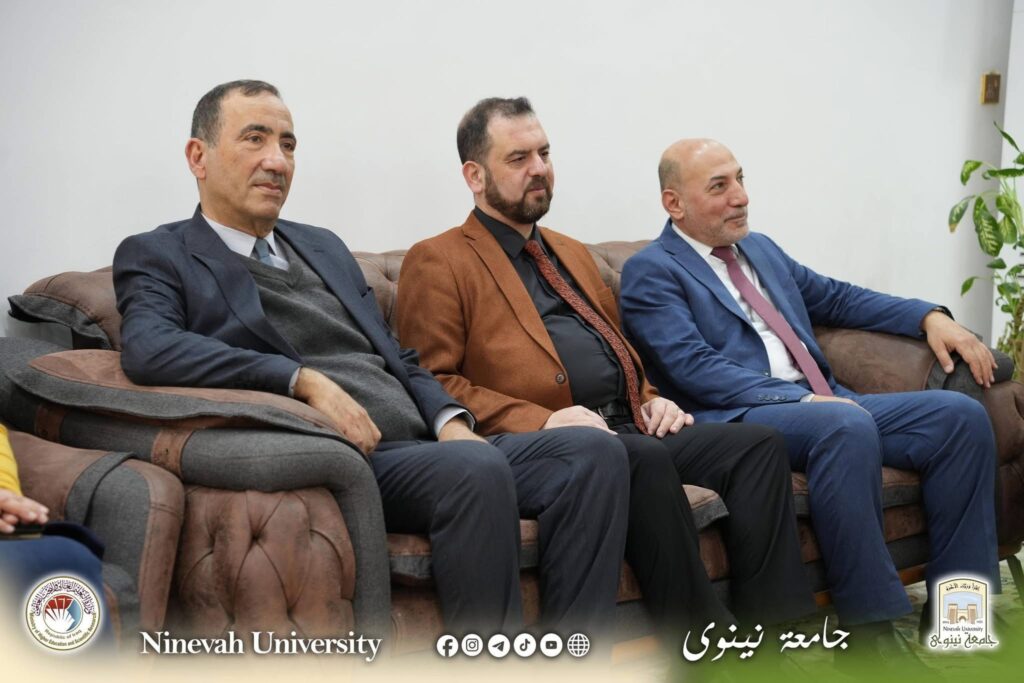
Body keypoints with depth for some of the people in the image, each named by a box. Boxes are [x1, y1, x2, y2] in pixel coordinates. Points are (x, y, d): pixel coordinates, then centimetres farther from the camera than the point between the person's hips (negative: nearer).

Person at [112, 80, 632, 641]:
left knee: (593, 453, -15)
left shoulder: (324, 246, 27)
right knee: (477, 467, -35)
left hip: (425, 445, 7)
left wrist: (450, 420, 3)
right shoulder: (157, 256, 6)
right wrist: (305, 380, -21)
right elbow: (147, 349, -16)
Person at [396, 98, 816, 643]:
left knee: (757, 444, -14)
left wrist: (650, 399, 12)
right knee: (645, 458, -36)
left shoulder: (572, 253, 29)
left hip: (628, 426, 8)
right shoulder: (437, 262, 4)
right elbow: (432, 382, -6)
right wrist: (541, 421, -17)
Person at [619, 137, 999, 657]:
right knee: (847, 425, -37)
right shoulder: (651, 272, -1)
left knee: (961, 415, -12)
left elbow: (836, 298, 30)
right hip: (738, 418, -8)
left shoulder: (761, 249, 25)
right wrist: (799, 400, -21)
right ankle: (870, 633, -29)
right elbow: (695, 368, -13)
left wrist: (930, 317, 15)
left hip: (824, 403, 8)